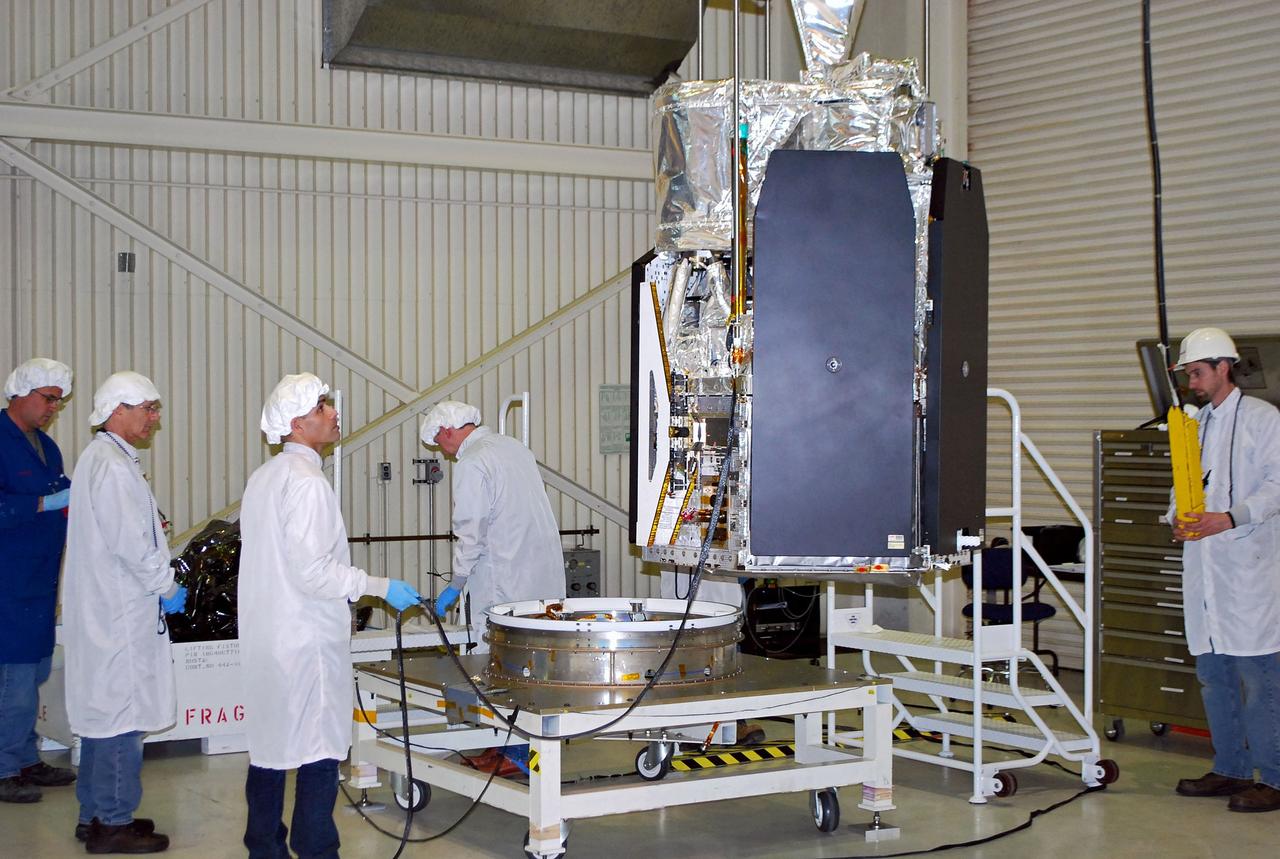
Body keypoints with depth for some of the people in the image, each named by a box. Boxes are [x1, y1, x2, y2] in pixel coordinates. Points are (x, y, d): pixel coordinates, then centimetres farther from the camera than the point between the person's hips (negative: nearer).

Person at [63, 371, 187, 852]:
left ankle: (96, 815, 24)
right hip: (122, 612, -11)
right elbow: (131, 543, -21)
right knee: (122, 714, -4)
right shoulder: (113, 466, -17)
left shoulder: (97, 458, 16)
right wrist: (167, 588, -9)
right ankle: (113, 824, 2)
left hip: (104, 609, 11)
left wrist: (160, 584, 13)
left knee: (101, 713, 15)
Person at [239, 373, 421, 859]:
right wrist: (379, 587, -14)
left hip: (264, 637, 9)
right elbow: (312, 571, -22)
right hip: (307, 641, -9)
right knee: (318, 750, -4)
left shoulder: (263, 478, 12)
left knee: (269, 744, 15)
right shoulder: (306, 482, -17)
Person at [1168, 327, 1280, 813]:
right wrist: (1177, 517, 3)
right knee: (1212, 673, 11)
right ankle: (1230, 769, 21)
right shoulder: (1194, 423, 19)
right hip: (1203, 564, 7)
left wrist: (1231, 518, -19)